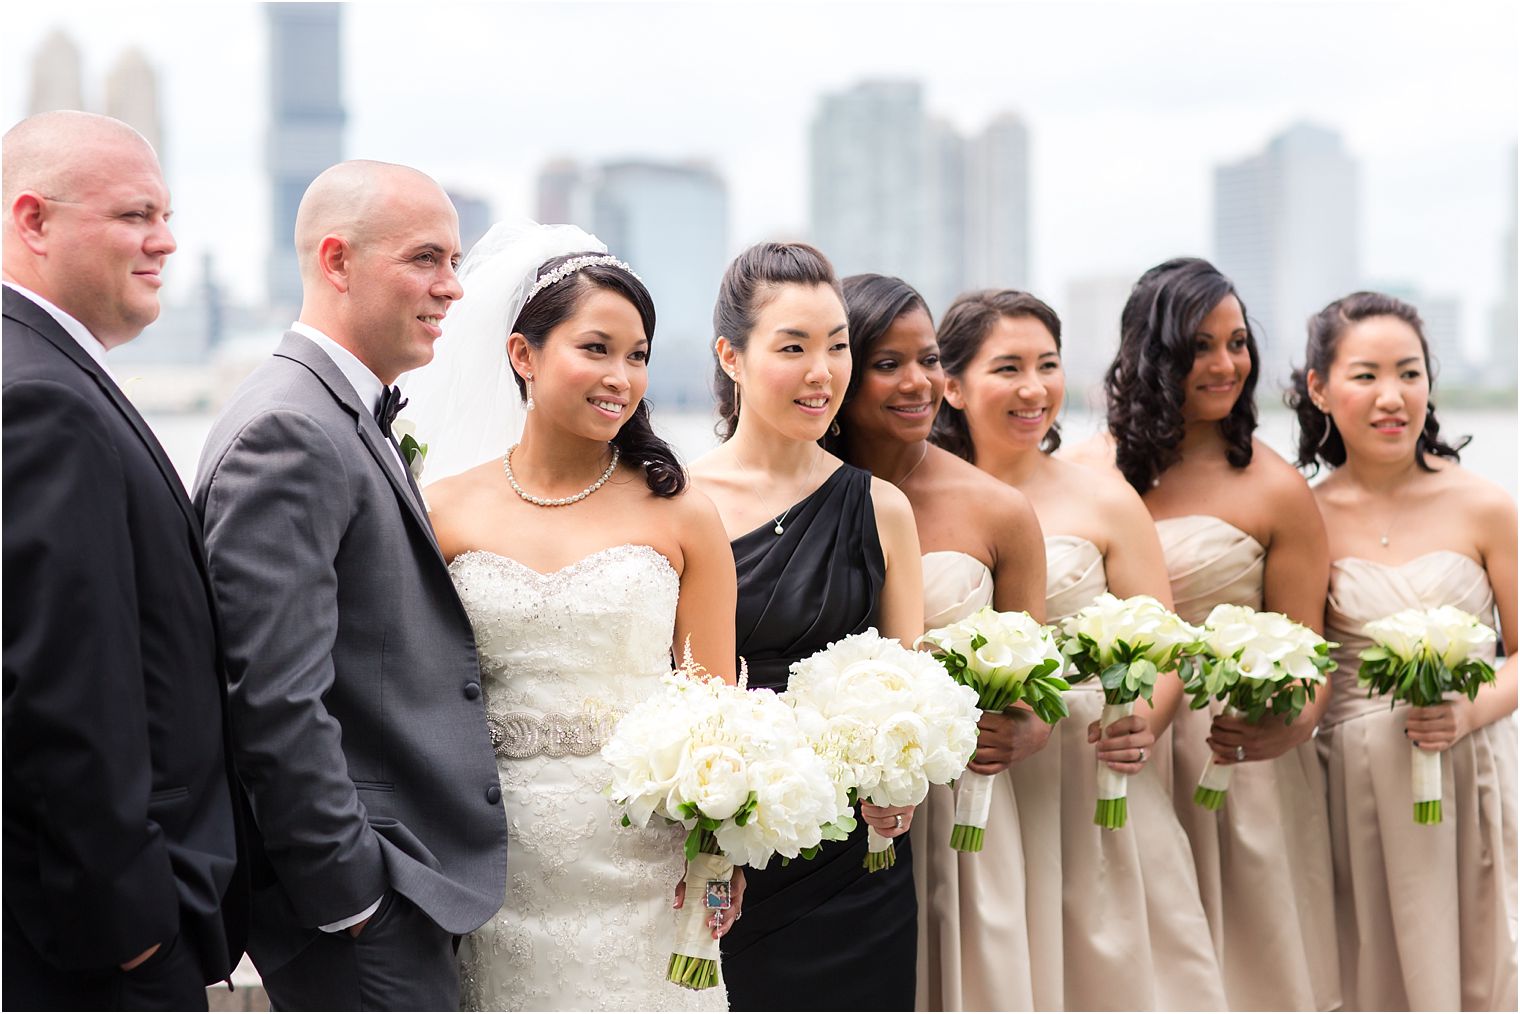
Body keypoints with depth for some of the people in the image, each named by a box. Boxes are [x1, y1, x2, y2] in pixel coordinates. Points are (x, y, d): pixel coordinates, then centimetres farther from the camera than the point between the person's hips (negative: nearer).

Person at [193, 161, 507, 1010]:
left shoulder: (352, 423, 15)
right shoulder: (287, 435, -17)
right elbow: (276, 700, -22)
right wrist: (349, 897, -18)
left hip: (410, 885, 10)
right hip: (365, 908, -10)